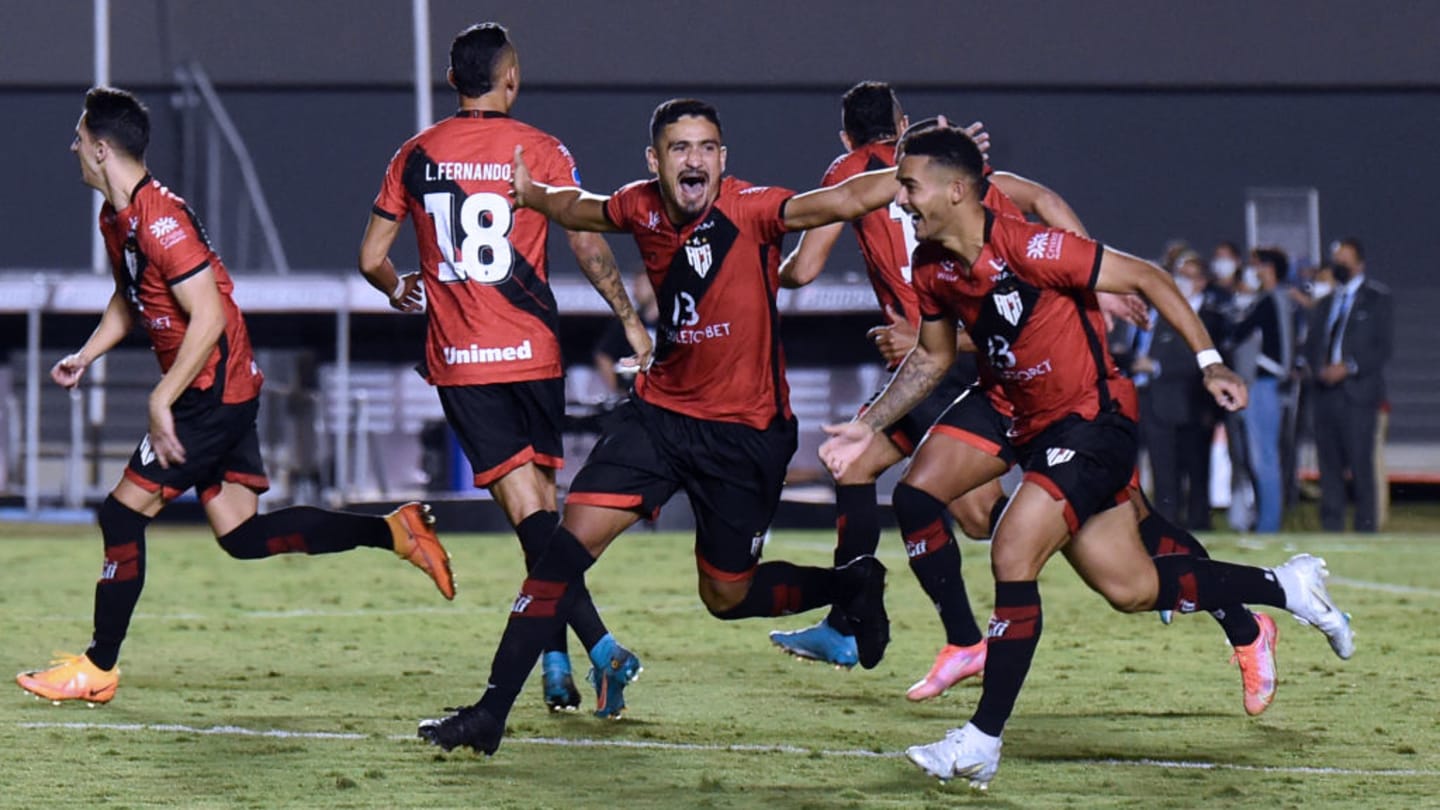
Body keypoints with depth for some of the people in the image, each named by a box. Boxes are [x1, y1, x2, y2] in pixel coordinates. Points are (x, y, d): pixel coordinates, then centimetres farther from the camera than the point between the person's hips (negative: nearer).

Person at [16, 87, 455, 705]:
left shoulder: (159, 219, -20)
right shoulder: (116, 218, 11)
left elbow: (208, 318, -24)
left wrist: (161, 401, -23)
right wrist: (86, 355, 14)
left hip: (213, 392, -10)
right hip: (225, 394, 10)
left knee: (123, 512, -6)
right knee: (241, 534, 7)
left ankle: (97, 669, 2)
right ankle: (396, 531, 8)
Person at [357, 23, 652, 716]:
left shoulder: (416, 157, 4)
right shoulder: (541, 151, -2)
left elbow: (371, 259, 10)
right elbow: (588, 248, -5)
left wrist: (398, 290, 31)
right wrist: (629, 318, 6)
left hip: (456, 360, 0)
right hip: (531, 353, 0)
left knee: (528, 508, -6)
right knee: (542, 497, 13)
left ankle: (598, 644, -20)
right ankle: (555, 661, 11)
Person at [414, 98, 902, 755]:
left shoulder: (749, 210, -18)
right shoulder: (642, 208, -3)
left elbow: (840, 202, -34)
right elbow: (585, 210, 23)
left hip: (744, 430, -4)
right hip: (660, 409, 4)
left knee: (727, 596, 8)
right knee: (574, 535, -11)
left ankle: (853, 585, 40)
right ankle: (489, 713, -10)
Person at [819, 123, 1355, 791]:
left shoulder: (1027, 249, -23)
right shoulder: (930, 270, 0)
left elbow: (1147, 279, -16)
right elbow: (932, 357, 18)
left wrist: (1209, 361, -17)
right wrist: (869, 425, 11)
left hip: (1094, 421, -8)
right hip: (1038, 430, 8)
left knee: (1012, 554, -19)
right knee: (1133, 589, 10)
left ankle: (982, 740, -13)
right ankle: (1288, 588, 29)